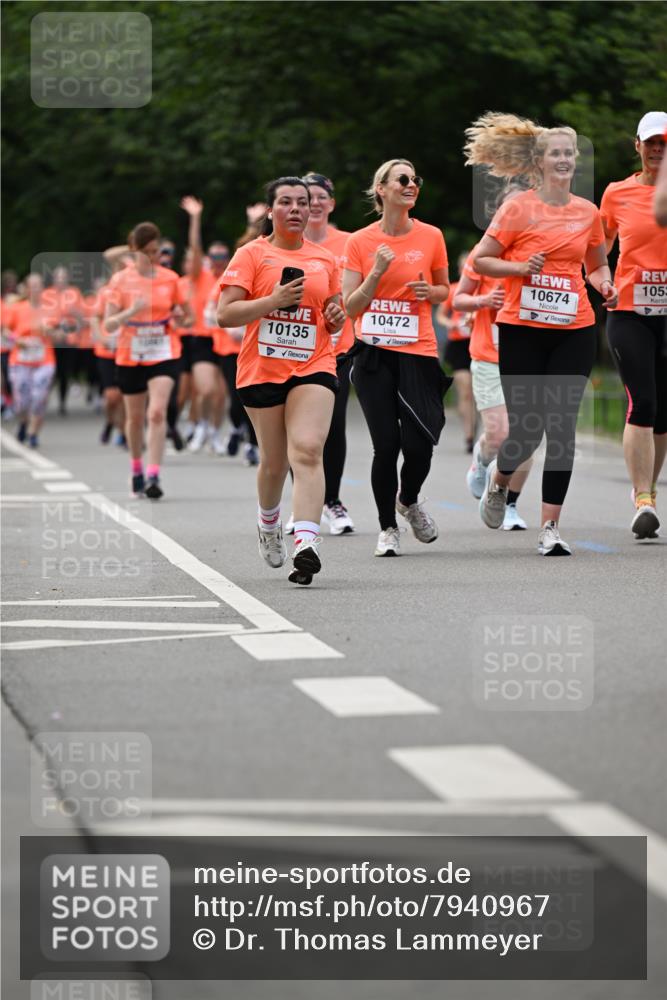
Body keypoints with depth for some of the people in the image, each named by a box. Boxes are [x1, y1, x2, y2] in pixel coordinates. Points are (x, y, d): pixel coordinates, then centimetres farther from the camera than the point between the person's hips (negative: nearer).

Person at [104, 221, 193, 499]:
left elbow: (188, 317, 10)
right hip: (130, 356, 1)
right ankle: (136, 471, 32)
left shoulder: (170, 278, 1)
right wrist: (131, 312, -26)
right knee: (135, 416, 12)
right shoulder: (121, 280, -3)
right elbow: (109, 324, -8)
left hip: (163, 354, -1)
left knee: (157, 413, -17)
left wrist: (175, 320, -13)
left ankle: (153, 477, -21)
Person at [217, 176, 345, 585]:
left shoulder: (325, 260, 12)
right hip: (262, 370, -1)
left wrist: (337, 316, 0)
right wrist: (274, 300, -17)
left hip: (314, 368, 1)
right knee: (274, 462, 9)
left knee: (307, 451, -19)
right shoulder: (252, 255, 1)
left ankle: (306, 545, -29)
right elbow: (225, 314, -6)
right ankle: (269, 523, 41)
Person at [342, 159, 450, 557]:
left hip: (418, 352, 1)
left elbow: (444, 289, 18)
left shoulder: (431, 237, 4)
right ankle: (388, 527, 12)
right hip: (374, 354, 0)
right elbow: (350, 307, 2)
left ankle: (409, 500, 24)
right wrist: (377, 273, -11)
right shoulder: (360, 242, 2)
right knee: (386, 444, -4)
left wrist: (430, 292, -4)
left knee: (419, 444, -9)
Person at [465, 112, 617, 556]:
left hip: (574, 331, 3)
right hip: (522, 330, -2)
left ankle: (551, 527, 0)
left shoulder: (588, 212, 8)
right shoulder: (518, 208, -2)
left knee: (562, 427, -5)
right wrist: (520, 266, -14)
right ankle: (498, 479, 33)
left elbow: (597, 264, 23)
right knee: (527, 429, -2)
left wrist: (605, 285, 2)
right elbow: (480, 260, 2)